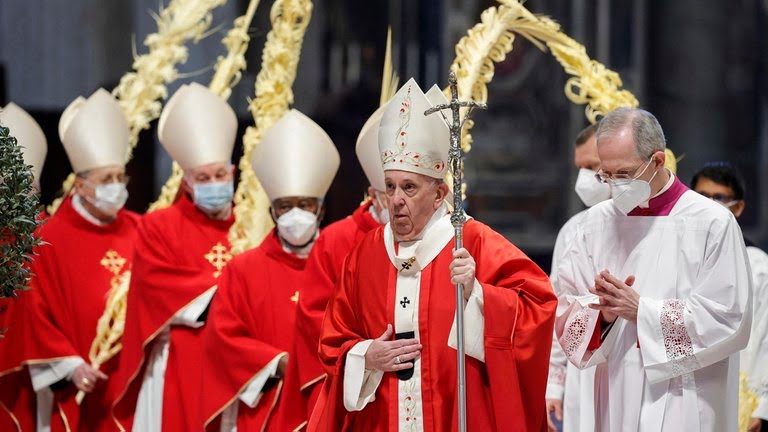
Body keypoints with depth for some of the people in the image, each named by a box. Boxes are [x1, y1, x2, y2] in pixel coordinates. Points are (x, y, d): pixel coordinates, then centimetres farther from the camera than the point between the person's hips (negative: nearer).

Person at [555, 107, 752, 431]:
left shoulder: (711, 224, -6)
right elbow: (566, 309, 6)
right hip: (617, 403, 4)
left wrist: (640, 310, -14)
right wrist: (604, 313, -15)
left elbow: (728, 319, -11)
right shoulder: (598, 222, 7)